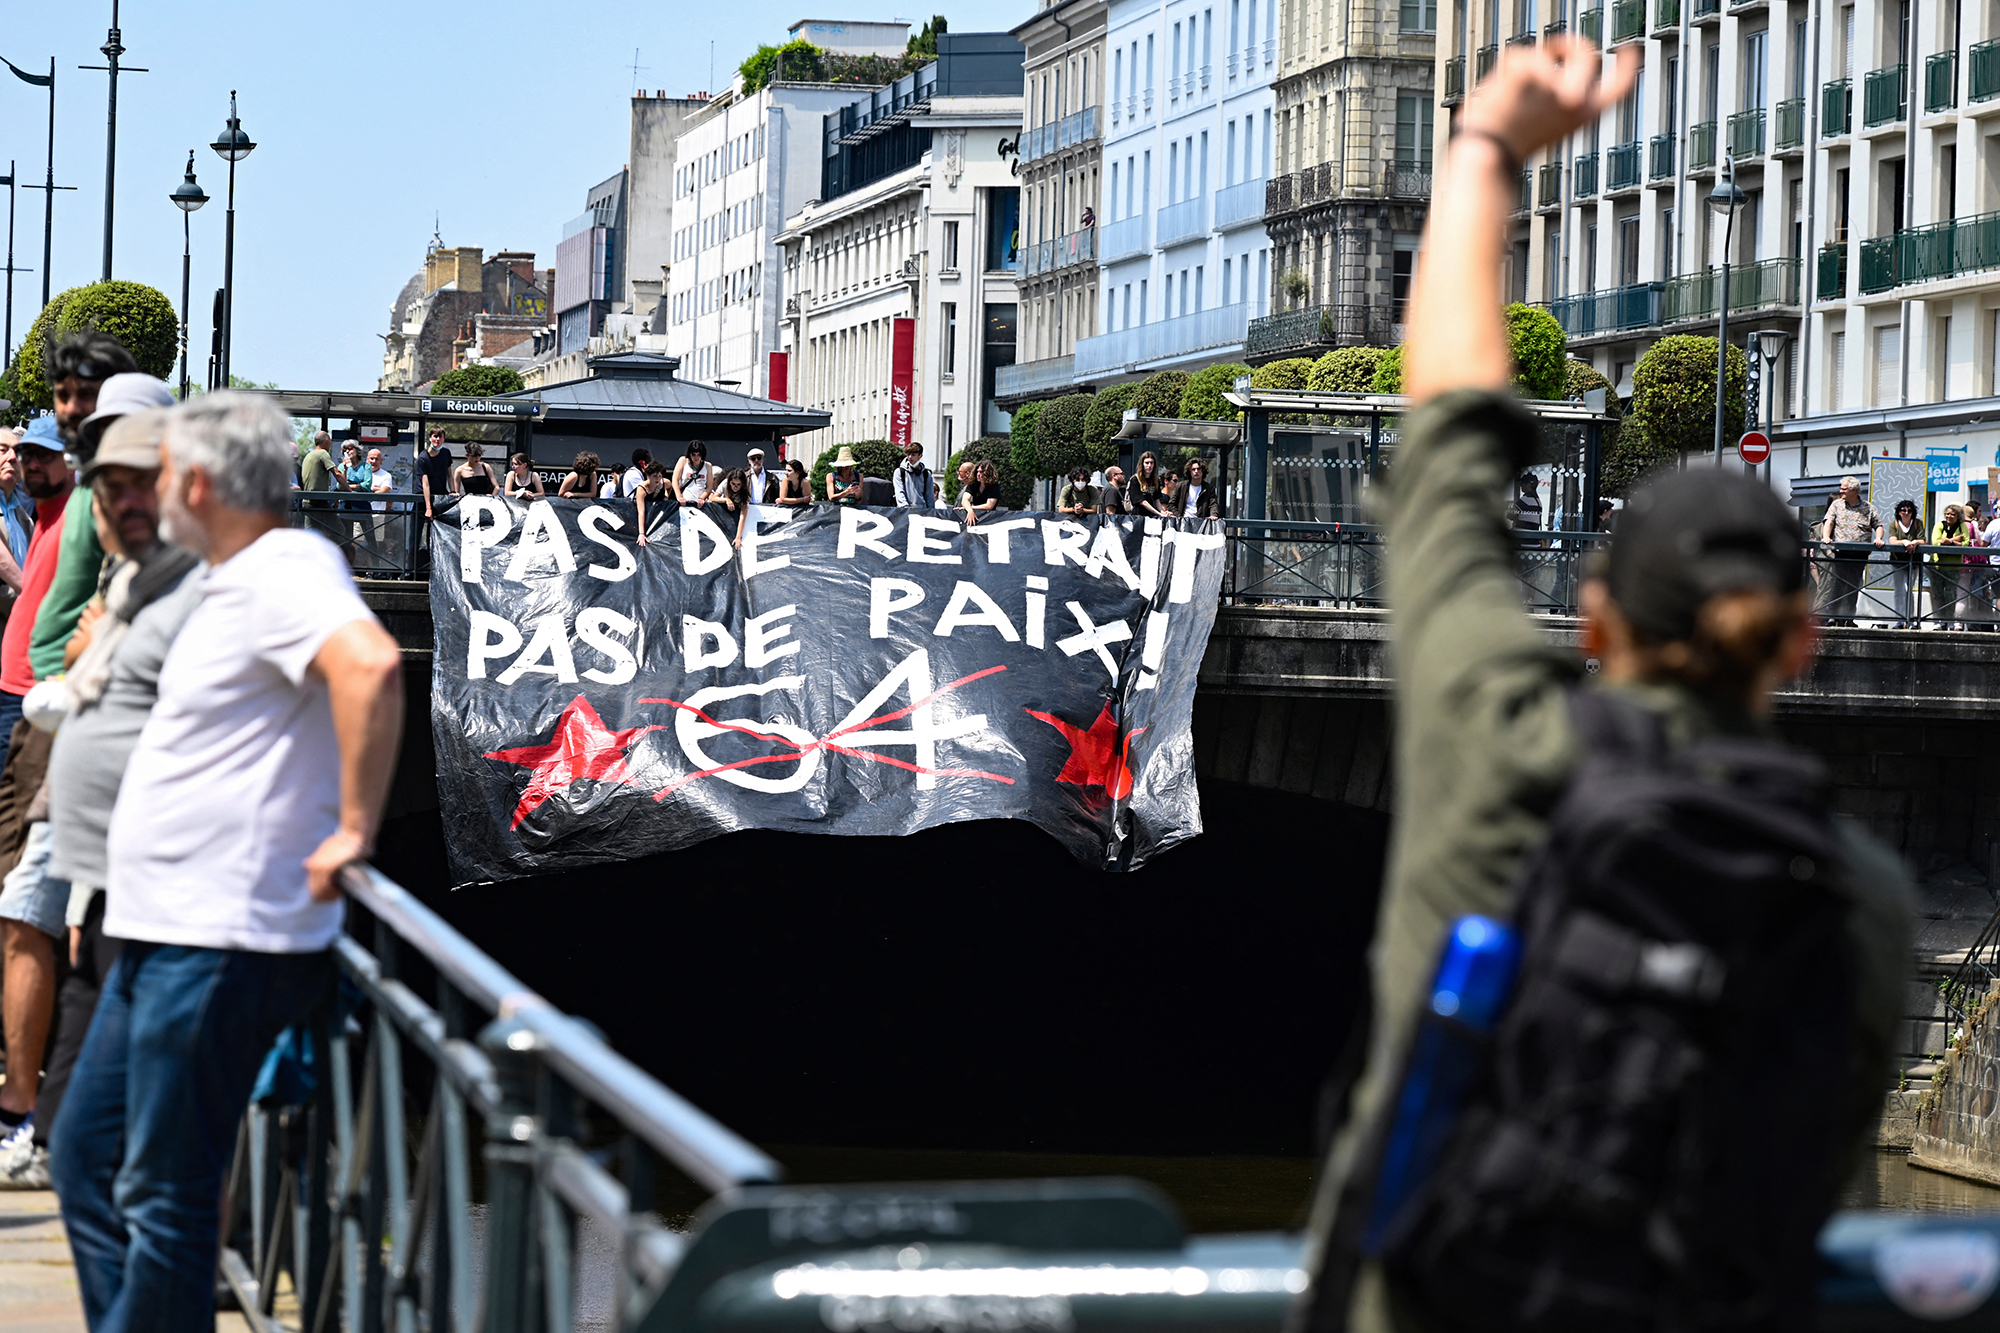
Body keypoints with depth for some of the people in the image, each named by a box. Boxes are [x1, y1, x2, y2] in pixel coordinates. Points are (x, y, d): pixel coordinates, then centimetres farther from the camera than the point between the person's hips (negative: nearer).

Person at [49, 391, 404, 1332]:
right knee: (83, 1162, 15)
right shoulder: (240, 580, 17)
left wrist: (353, 830, -29)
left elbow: (371, 668, -34)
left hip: (220, 945, -11)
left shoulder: (283, 571, -16)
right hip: (163, 937, 11)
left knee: (162, 1196, -5)